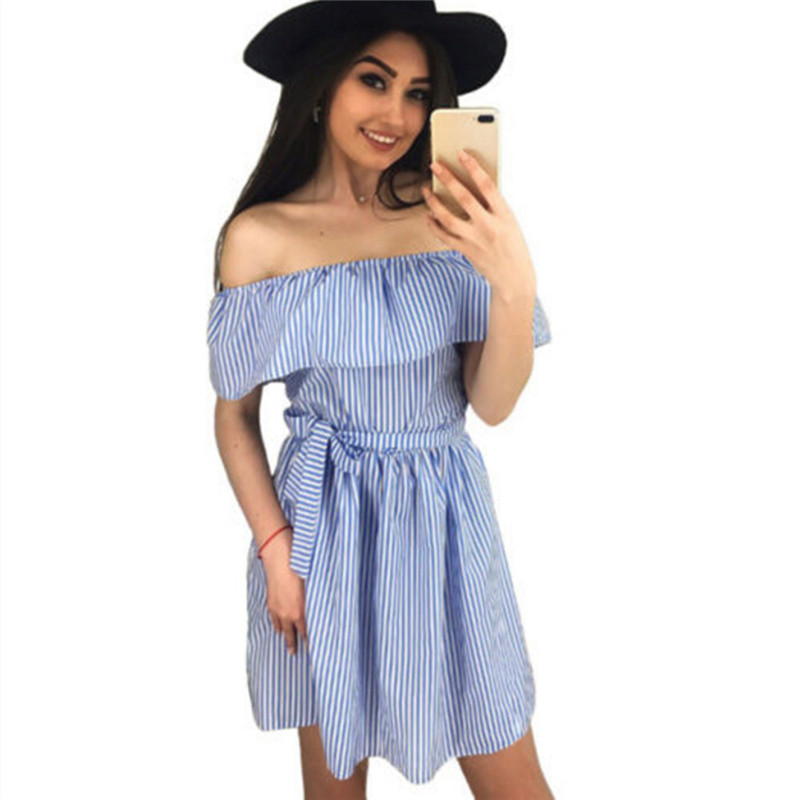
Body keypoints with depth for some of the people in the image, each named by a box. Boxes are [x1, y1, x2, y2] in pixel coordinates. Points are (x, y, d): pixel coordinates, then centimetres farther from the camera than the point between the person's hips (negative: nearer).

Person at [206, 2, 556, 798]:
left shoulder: (452, 216, -5)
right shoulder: (260, 236, -9)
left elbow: (494, 403, -8)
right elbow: (234, 413, 0)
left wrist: (515, 284, -24)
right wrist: (275, 547, -6)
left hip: (445, 520, 1)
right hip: (323, 523, -1)